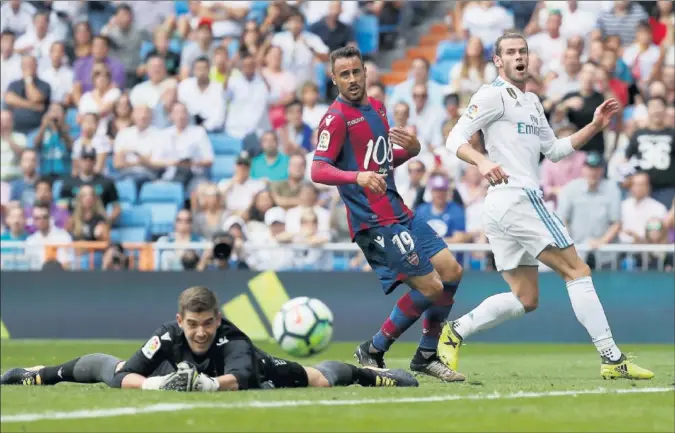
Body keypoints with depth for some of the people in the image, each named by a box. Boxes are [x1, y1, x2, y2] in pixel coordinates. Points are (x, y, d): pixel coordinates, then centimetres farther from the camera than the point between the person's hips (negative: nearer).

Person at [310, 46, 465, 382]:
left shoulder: (376, 108, 15)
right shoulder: (337, 117, -12)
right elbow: (318, 170, -22)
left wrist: (411, 149, 3)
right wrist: (358, 177, -40)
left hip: (398, 212, 9)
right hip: (374, 222, -9)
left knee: (450, 270, 6)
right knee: (430, 286, -12)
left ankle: (427, 355, 19)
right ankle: (373, 352, 3)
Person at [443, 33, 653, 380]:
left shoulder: (531, 102, 22)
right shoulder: (494, 95, -5)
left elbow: (554, 150, 25)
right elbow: (456, 139, -12)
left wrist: (595, 126, 15)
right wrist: (482, 161, -31)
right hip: (516, 198, -10)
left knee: (525, 298, 9)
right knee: (577, 271, -8)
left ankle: (455, 331, 8)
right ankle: (612, 359, -7)